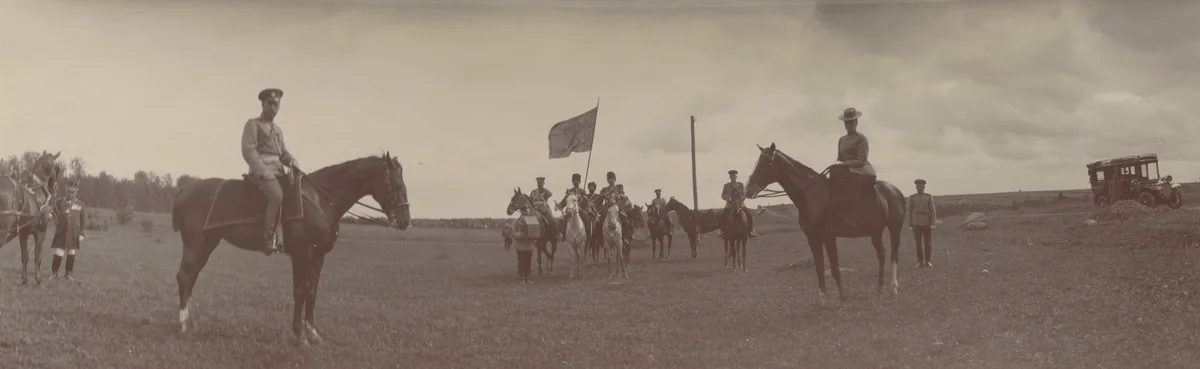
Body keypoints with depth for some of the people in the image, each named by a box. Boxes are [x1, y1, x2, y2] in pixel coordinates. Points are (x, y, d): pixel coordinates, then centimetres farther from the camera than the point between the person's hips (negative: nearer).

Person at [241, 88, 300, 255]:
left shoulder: (277, 130, 24)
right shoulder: (253, 124, 2)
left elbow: (284, 153, 21)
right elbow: (248, 150, -9)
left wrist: (293, 163, -3)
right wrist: (264, 172, -19)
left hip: (278, 171, 8)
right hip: (261, 171, -8)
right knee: (277, 195, -32)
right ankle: (270, 240, -33)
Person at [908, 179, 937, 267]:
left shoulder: (929, 197, -1)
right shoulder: (912, 198, 1)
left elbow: (933, 211, -3)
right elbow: (910, 211, 3)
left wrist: (933, 224, -10)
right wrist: (910, 224, 1)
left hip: (926, 222, -1)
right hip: (916, 223, 1)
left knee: (928, 242, 2)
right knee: (918, 242, 2)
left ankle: (927, 261, 11)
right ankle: (920, 262, 7)